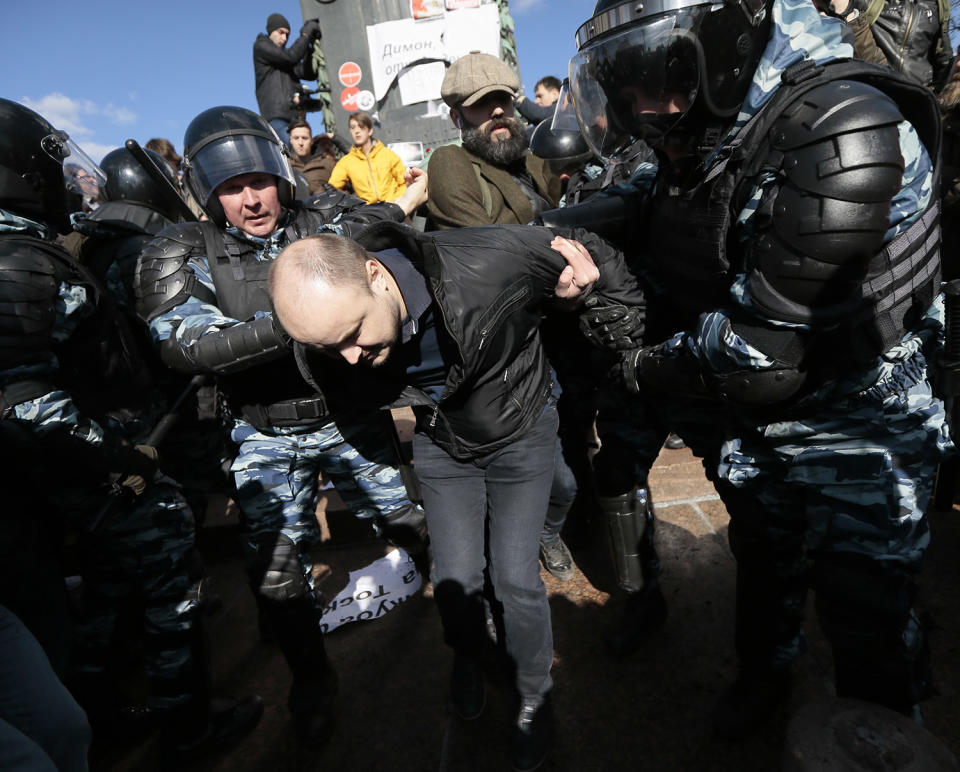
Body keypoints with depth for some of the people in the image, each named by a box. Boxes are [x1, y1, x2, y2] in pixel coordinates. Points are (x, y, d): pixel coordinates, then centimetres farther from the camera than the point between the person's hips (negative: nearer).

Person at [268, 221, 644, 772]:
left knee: (516, 578, 2)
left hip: (521, 432, -2)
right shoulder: (334, 321, -22)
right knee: (456, 577, 8)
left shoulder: (489, 261, -37)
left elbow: (591, 253, -18)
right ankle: (468, 657, 43)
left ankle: (536, 696, 32)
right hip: (442, 445, 3)